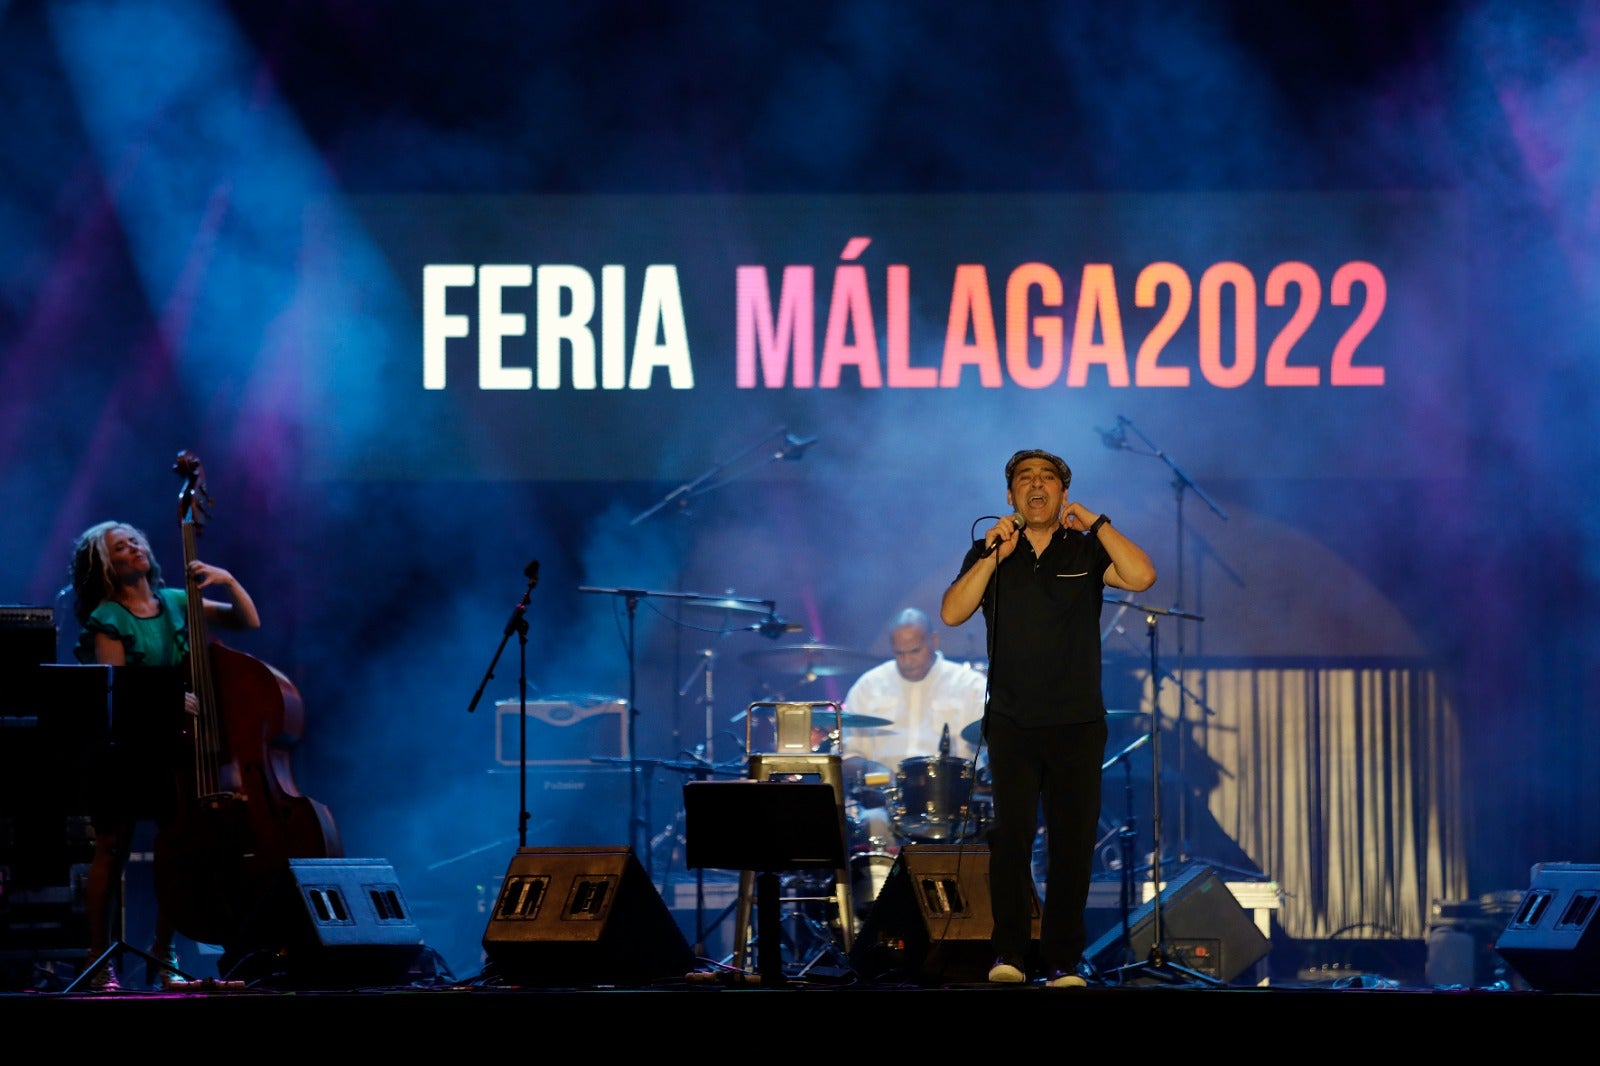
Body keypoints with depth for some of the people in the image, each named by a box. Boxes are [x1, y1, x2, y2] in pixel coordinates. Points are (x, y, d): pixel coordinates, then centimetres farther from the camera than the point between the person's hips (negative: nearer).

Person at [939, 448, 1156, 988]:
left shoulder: (1086, 550, 6)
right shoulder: (989, 553, 7)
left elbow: (1141, 577, -12)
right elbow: (952, 613, -7)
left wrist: (1096, 522, -10)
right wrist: (994, 557, -14)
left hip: (1078, 723, 0)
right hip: (1012, 722, 0)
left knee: (1073, 842, -1)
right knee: (1011, 834, -10)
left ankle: (1063, 959, 5)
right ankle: (1009, 951, -3)